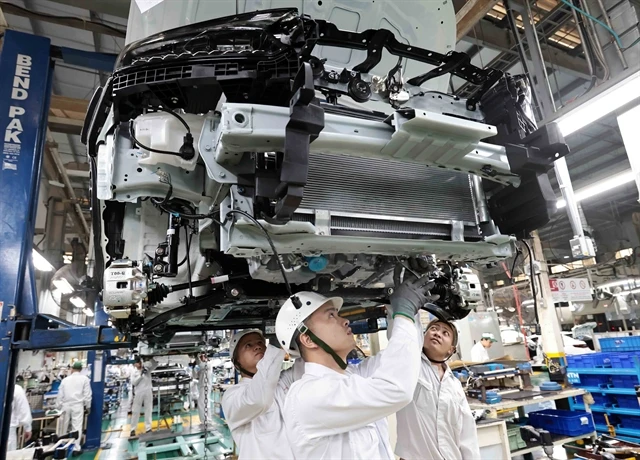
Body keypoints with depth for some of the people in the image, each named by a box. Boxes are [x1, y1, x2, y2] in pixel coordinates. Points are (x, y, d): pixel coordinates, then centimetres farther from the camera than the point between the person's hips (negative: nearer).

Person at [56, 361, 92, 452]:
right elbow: (87, 394, -1)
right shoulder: (85, 379, -1)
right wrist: (88, 406, 9)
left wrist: (58, 407, 17)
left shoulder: (65, 379, 9)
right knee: (77, 427, -3)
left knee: (64, 427, 17)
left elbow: (60, 394, 10)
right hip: (77, 405, -4)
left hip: (66, 405, 4)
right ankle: (76, 448, -5)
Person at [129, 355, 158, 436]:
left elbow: (155, 364, -12)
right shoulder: (134, 372, 4)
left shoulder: (146, 367, 0)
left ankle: (148, 428, 11)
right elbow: (133, 383, -5)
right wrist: (141, 375, -18)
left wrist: (151, 358, -30)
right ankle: (133, 429, 15)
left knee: (148, 410, 5)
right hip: (138, 393, 1)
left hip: (148, 391, 0)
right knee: (135, 411, 6)